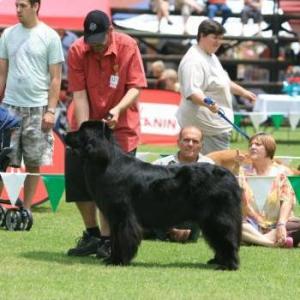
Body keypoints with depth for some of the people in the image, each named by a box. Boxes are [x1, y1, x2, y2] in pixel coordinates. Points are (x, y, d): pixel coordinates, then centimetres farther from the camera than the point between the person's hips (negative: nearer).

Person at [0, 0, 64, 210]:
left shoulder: (50, 37, -1)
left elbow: (56, 78, -2)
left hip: (37, 108, -2)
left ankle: (26, 208, 12)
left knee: (33, 163, 3)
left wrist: (51, 110, -8)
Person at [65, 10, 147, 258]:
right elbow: (79, 94, -13)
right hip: (88, 122, 2)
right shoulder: (77, 51, -12)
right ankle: (92, 235, 15)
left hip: (120, 126, -2)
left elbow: (135, 87, -14)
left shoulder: (128, 47, -15)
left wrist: (118, 109, -32)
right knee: (78, 176, 0)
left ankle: (107, 239, 3)